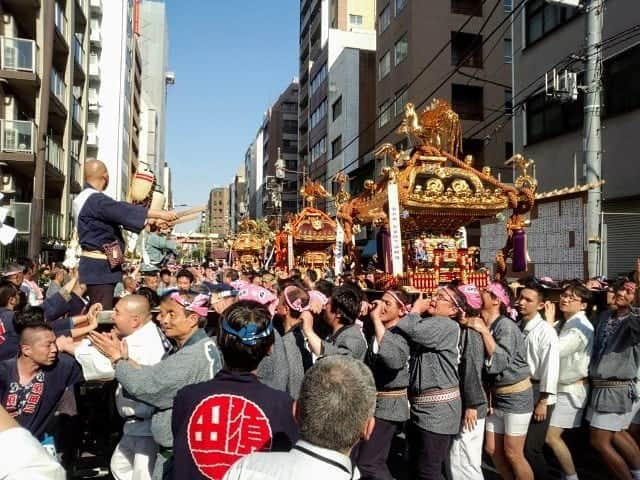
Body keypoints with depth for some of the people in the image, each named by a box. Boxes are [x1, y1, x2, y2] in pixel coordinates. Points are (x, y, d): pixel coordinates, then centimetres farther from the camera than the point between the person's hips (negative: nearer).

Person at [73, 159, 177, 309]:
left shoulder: (85, 198, 16)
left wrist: (152, 221, 14)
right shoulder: (95, 200, -17)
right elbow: (124, 211, -24)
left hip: (97, 264, 11)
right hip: (99, 267, -11)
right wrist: (161, 214, -22)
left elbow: (119, 216, 17)